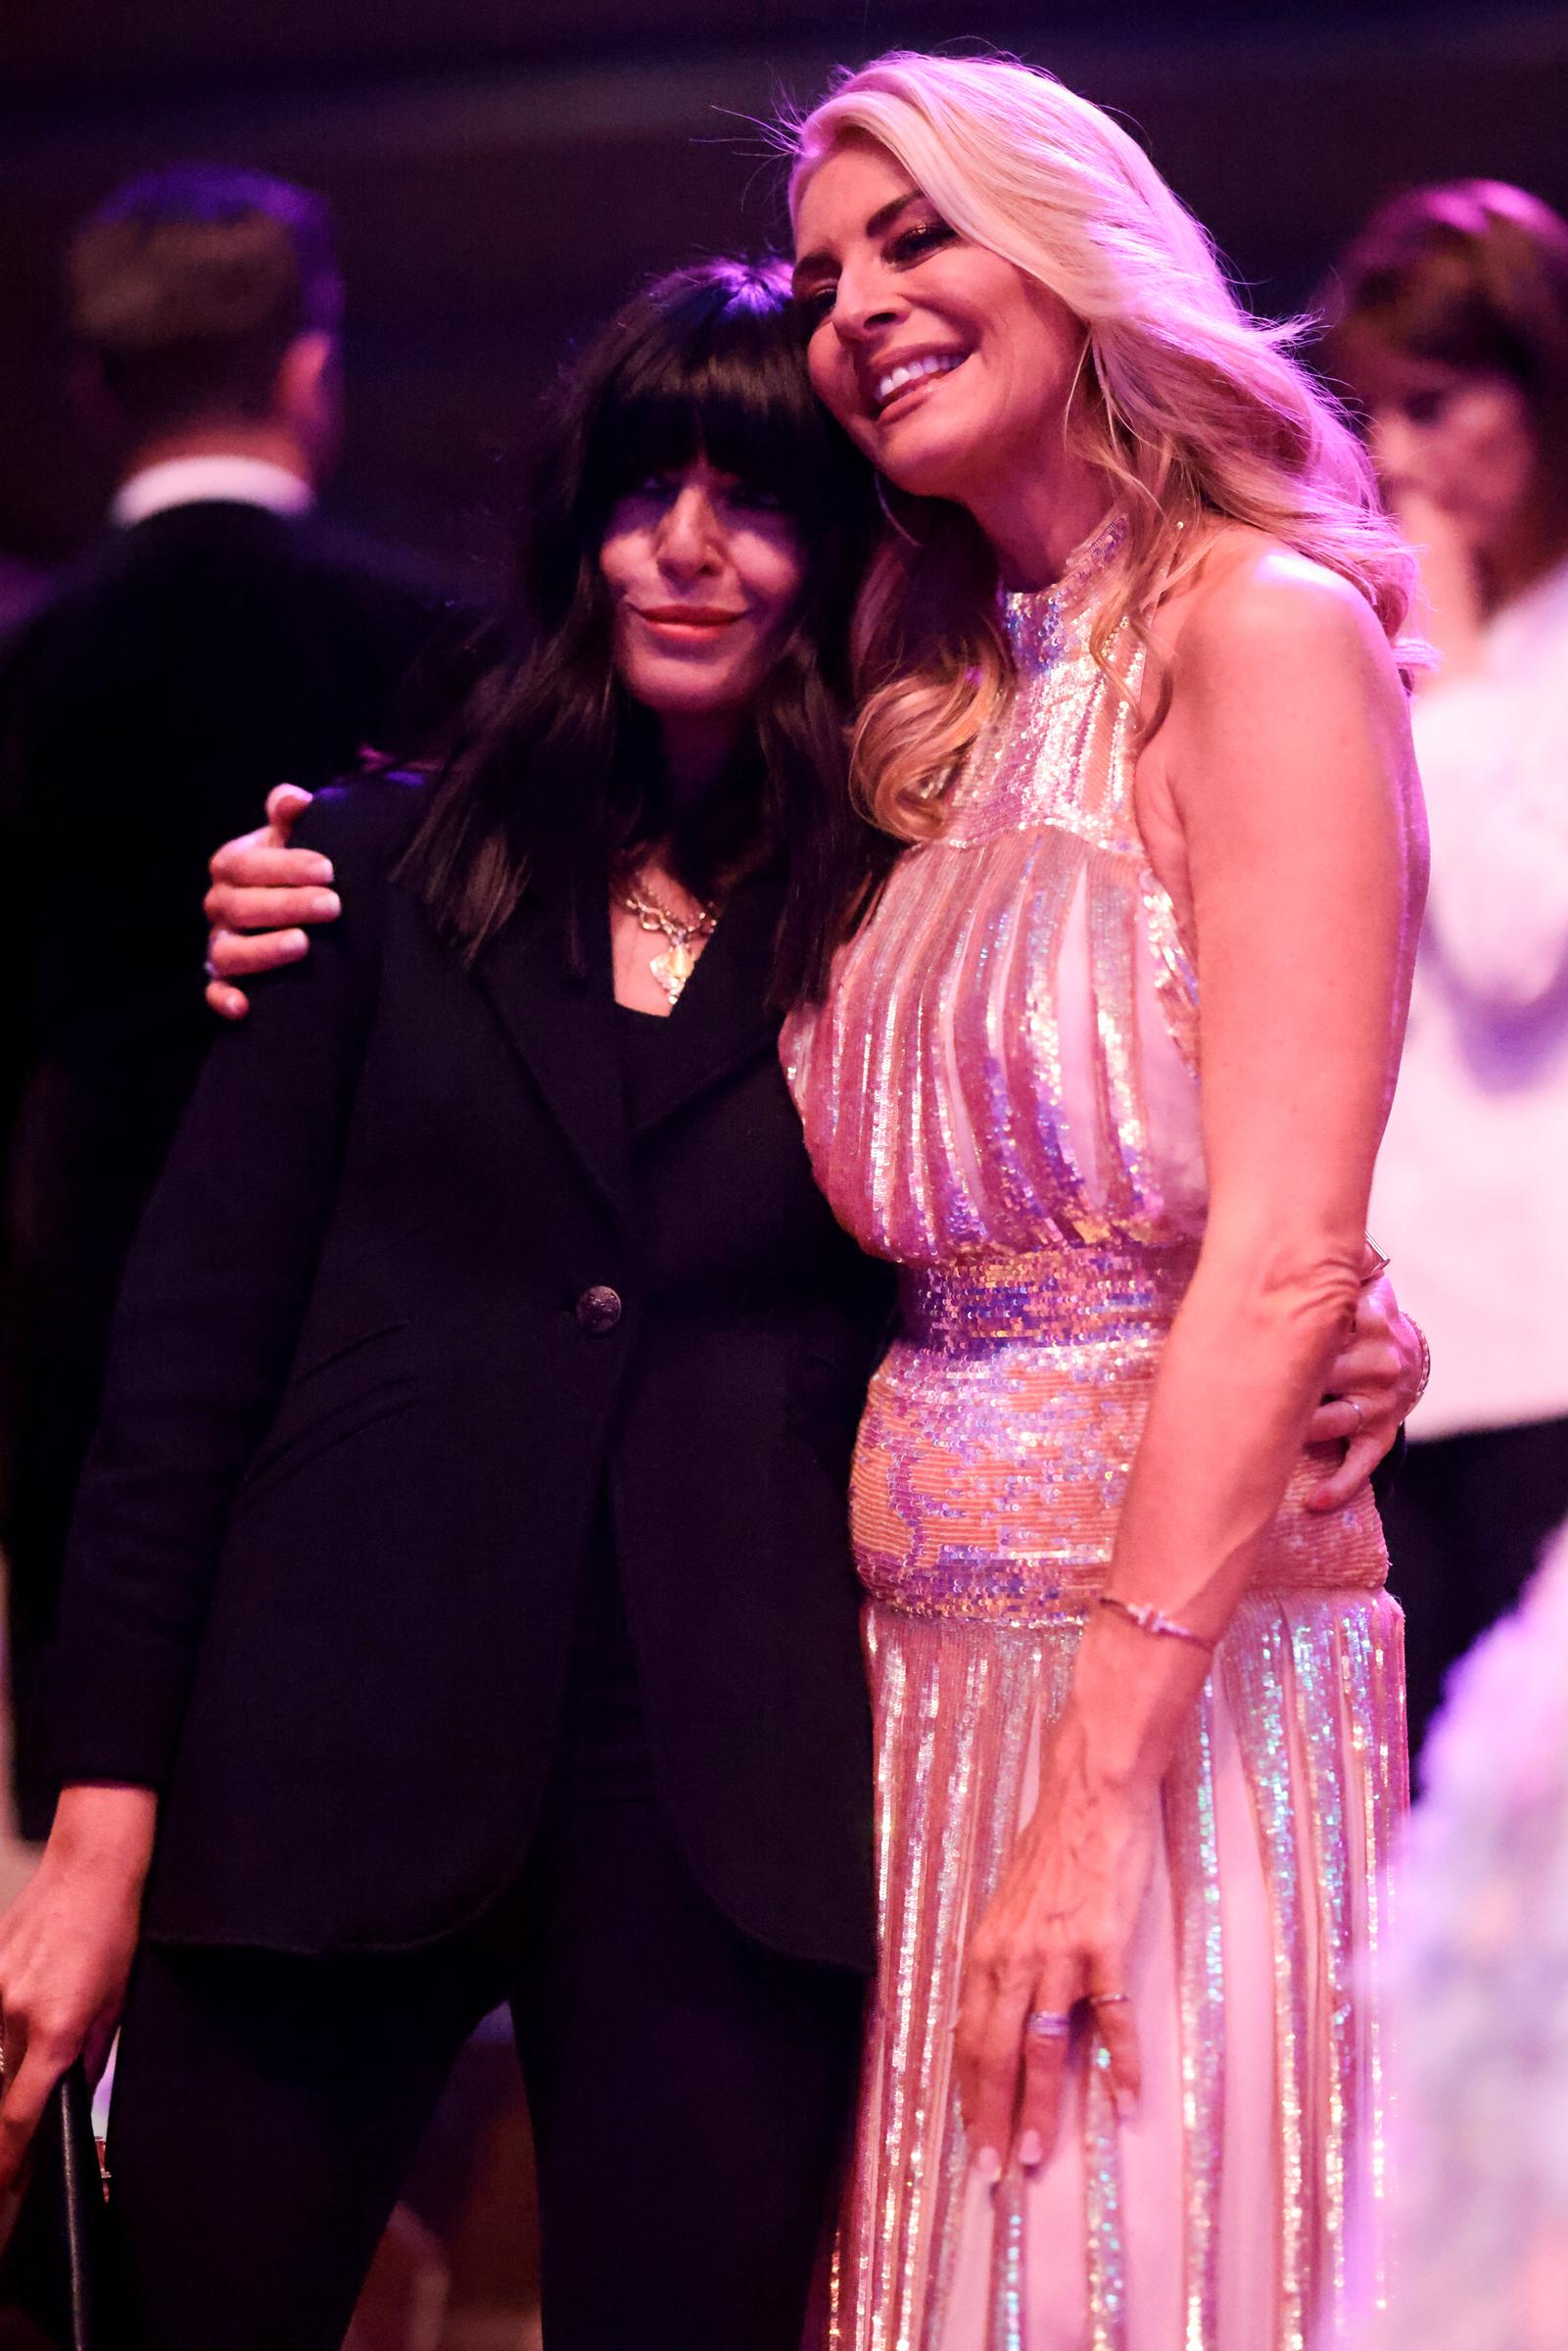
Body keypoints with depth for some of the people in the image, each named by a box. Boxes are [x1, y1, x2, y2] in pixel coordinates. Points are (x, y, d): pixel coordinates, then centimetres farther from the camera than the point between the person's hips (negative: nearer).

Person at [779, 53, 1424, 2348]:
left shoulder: (1259, 626, -8)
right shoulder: (957, 716, 15)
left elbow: (1281, 1258, -16)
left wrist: (1101, 1789, -21)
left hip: (1178, 1658, -7)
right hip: (935, 1663, 7)